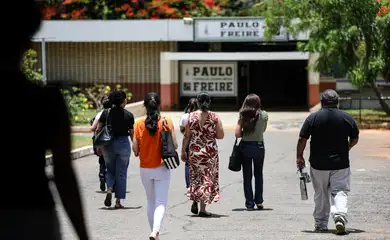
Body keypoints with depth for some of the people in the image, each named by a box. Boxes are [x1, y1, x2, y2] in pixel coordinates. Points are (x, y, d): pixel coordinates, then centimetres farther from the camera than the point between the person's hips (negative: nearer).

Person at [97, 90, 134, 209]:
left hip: (108, 145, 2)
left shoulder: (106, 113, -1)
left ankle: (109, 190, -8)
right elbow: (132, 134, 1)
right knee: (121, 173, 7)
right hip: (123, 144, -1)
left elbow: (98, 130, 0)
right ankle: (118, 201, 6)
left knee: (110, 170, 19)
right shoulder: (129, 115, -4)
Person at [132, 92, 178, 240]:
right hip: (162, 168, -2)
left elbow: (135, 149, -6)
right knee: (161, 202, -2)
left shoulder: (139, 125, -7)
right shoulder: (167, 122, -10)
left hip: (145, 169, 2)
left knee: (151, 201, 18)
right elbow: (175, 145, -7)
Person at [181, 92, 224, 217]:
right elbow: (220, 136, -5)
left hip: (194, 150, 1)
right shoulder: (215, 117, -5)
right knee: (207, 178, 5)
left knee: (196, 177, 18)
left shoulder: (191, 116, -3)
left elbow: (186, 136, -1)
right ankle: (202, 209, 2)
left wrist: (183, 151, 7)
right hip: (210, 151, -1)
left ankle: (195, 201, 5)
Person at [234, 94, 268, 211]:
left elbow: (237, 134, -10)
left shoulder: (243, 115, -6)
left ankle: (249, 203, 6)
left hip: (245, 146, 0)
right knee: (258, 175, 16)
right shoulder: (264, 115, -4)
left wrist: (245, 134, 8)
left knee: (247, 176, 7)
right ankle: (259, 201, 16)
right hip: (259, 146, 0)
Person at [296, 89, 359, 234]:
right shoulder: (347, 118, 0)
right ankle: (340, 216, -23)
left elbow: (302, 139, -5)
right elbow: (355, 139, 9)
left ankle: (321, 224, 19)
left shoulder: (313, 118, -4)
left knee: (321, 195, 12)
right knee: (340, 192, 1)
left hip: (318, 164, 0)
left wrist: (299, 157, 6)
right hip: (341, 163, 0)